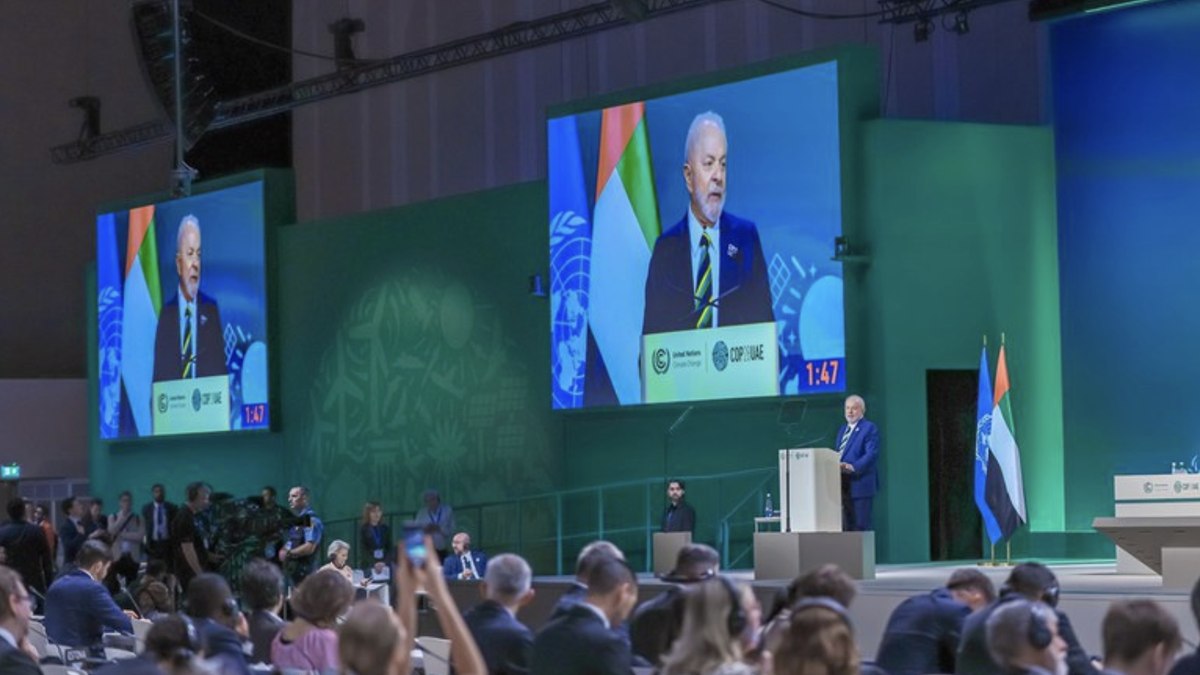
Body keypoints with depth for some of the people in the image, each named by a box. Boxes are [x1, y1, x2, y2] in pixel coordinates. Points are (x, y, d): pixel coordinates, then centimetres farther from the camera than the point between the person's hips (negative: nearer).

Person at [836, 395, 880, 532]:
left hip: (860, 484, -8)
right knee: (846, 526, 8)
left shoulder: (869, 428, -4)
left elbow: (872, 454, -15)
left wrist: (853, 467, -26)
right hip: (843, 485, 8)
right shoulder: (842, 429, 21)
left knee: (861, 525, -8)